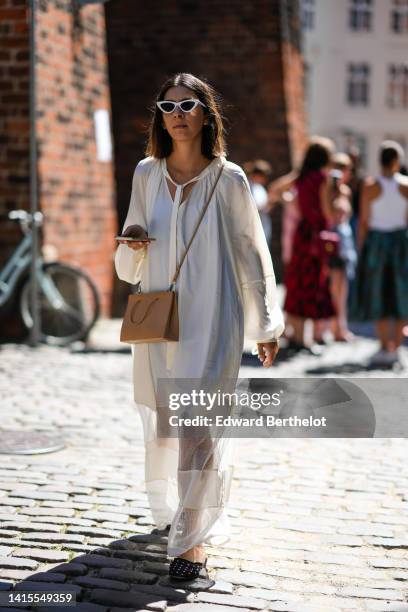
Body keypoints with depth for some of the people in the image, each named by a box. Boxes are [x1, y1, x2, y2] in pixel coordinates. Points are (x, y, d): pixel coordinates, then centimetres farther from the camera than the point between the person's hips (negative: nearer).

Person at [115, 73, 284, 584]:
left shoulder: (228, 179, -2)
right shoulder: (146, 174, 7)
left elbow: (251, 252, 4)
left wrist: (265, 326, 5)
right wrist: (132, 243, -7)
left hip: (211, 317, -3)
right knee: (159, 421, 10)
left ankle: (193, 537, -3)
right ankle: (168, 511, 34)